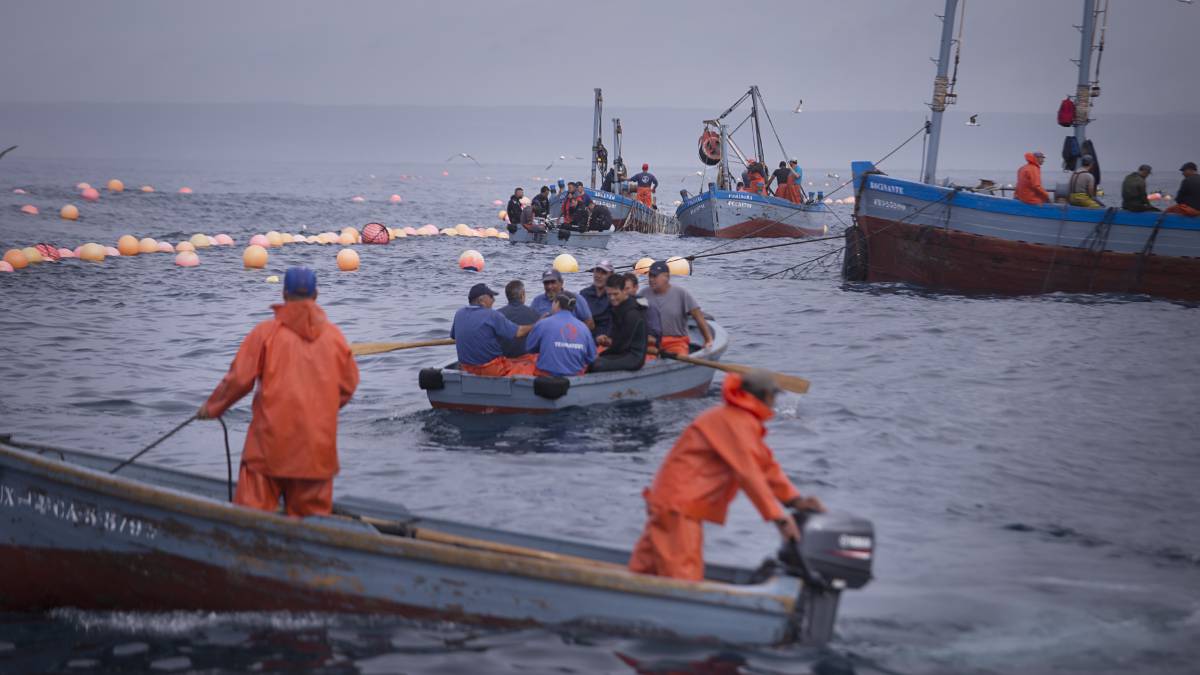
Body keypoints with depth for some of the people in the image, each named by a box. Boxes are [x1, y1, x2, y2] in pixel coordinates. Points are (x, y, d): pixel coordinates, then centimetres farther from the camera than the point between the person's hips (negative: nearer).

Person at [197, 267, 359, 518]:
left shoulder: (266, 331, -3)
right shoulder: (334, 335, 5)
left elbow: (239, 378, -3)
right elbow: (348, 385, 10)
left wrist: (212, 407, 12)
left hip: (271, 441, -3)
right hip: (318, 446, 3)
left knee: (251, 512, 1)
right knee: (313, 513, 9)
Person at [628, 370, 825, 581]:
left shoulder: (744, 421, 17)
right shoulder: (736, 422, -16)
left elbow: (765, 465, 18)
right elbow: (748, 473, -22)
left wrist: (796, 500, 9)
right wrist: (778, 517, -21)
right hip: (677, 507, -11)